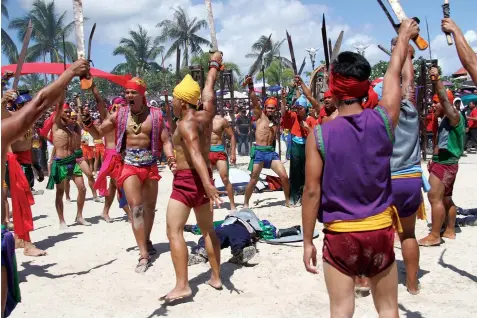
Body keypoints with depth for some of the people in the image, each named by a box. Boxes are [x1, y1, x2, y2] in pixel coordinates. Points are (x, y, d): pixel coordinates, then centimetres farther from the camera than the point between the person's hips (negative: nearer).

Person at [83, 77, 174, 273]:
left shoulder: (155, 115, 0)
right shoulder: (119, 115, 2)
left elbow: (165, 141, 0)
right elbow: (98, 134, 9)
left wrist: (171, 157, -19)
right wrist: (87, 122, -10)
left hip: (150, 165, 2)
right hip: (129, 165, -1)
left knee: (149, 206, 14)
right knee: (135, 206, -15)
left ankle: (147, 241, 38)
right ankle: (144, 255, -14)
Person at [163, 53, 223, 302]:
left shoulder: (185, 124, -15)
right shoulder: (206, 114, 5)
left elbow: (196, 154, -29)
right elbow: (209, 90, 21)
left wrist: (208, 184, -39)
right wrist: (214, 64, 37)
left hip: (187, 180, -8)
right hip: (203, 178, 9)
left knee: (174, 232, -8)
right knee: (208, 229, 17)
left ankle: (182, 286, -14)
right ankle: (216, 278, 22)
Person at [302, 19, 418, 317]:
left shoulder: (320, 135, -11)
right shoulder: (383, 120, -6)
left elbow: (312, 192, -9)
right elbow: (394, 74, 11)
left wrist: (308, 241, 0)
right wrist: (404, 36, 29)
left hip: (340, 235, -2)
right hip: (380, 231, 2)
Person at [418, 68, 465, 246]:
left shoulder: (454, 116, -14)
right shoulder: (446, 120, 15)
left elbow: (445, 98, -29)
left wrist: (436, 79, -34)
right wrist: (434, 159, 23)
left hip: (444, 164, -10)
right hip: (444, 163, 10)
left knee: (435, 198, -11)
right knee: (446, 199, 14)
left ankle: (434, 236, -9)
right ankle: (450, 231, 21)